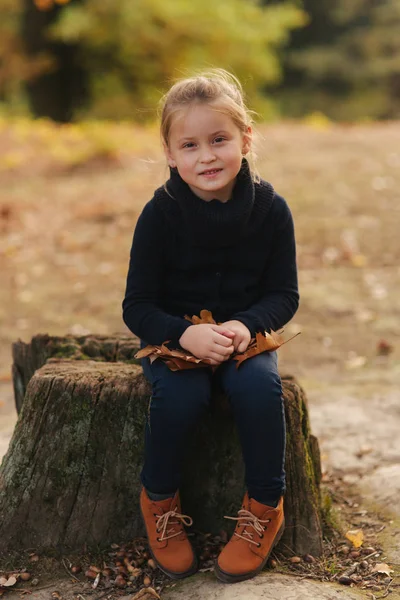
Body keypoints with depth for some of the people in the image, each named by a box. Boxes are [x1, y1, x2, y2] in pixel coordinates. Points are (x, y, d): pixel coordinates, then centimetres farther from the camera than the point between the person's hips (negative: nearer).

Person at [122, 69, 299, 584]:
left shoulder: (270, 209, -9)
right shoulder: (160, 214, -12)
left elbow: (284, 296, -3)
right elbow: (137, 307, -10)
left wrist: (245, 325, -25)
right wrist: (185, 334, -30)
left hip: (245, 334, 1)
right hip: (174, 337, -1)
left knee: (260, 387, -30)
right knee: (180, 394, -31)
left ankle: (264, 508, -7)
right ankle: (160, 501, -3)